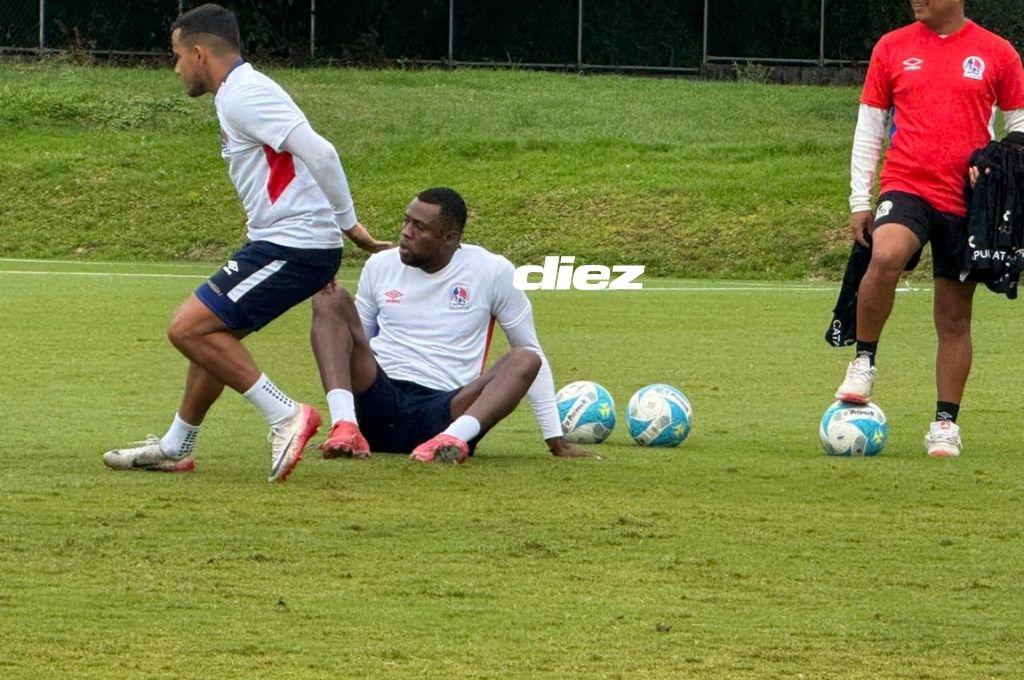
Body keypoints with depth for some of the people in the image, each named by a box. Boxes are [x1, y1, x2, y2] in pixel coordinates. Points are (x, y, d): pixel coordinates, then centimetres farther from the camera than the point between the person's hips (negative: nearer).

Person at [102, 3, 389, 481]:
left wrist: (347, 224, -18)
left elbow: (318, 153, -23)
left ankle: (285, 416, -13)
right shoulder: (239, 93, 18)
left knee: (189, 329, -11)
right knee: (212, 334, 21)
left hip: (291, 246, -10)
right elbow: (312, 155, 22)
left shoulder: (243, 96, -15)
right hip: (281, 243, 10)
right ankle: (176, 448, 34)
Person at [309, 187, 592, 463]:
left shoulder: (493, 272, 4)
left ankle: (452, 438, -53)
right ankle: (345, 428, -37)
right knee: (330, 300, -16)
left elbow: (531, 350, 10)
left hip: (444, 412, -2)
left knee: (525, 361, -26)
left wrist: (555, 439, 7)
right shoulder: (380, 266, 11)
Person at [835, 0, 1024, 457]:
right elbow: (869, 125, 11)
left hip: (966, 198, 1)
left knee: (954, 317, 4)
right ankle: (864, 361, -14)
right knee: (886, 257, -31)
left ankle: (946, 422, 14)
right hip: (906, 186, 0)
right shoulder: (893, 48, 7)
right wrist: (859, 202, 6)